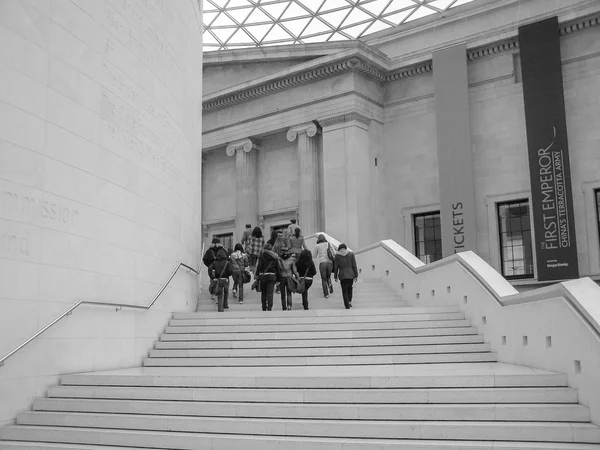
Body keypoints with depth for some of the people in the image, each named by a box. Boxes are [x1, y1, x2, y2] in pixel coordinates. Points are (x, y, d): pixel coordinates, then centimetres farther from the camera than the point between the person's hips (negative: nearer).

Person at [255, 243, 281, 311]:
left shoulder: (262, 256, -3)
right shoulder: (274, 257, 6)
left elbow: (259, 266, -10)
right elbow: (277, 268, 7)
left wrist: (256, 274, -3)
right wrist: (278, 278, 13)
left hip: (263, 275, -1)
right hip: (272, 276, 1)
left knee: (263, 293, 12)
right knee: (270, 293, -1)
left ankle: (264, 308, 18)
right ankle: (269, 307, -14)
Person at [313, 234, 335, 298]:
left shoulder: (317, 246, 7)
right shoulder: (329, 244, 11)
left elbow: (314, 256, 15)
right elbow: (334, 254, 4)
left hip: (322, 263, -2)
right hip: (330, 263, 2)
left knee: (323, 279, 8)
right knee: (328, 277, 24)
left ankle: (326, 294, -1)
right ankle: (330, 285, -2)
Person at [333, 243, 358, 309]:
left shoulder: (337, 255, 1)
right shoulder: (351, 254, 3)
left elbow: (336, 267, 0)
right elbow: (354, 266, 1)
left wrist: (335, 276, 8)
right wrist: (356, 275, 6)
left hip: (342, 275, -1)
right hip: (350, 274, 1)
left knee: (344, 290, 6)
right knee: (349, 288, 23)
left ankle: (347, 305, 3)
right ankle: (350, 301, 11)